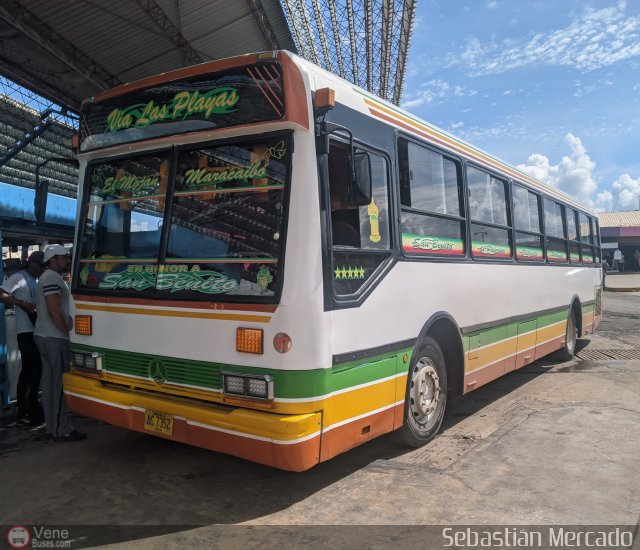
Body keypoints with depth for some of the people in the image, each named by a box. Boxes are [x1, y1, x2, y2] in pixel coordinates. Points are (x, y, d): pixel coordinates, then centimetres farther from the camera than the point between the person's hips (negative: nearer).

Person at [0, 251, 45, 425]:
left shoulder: (38, 281, 19)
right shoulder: (19, 278, -4)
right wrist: (24, 304, -20)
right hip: (27, 332, -8)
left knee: (37, 369, 12)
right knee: (28, 370, -7)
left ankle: (33, 407, 23)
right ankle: (23, 413, -2)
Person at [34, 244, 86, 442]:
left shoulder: (49, 277, 20)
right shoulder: (52, 277, -12)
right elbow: (54, 310, -20)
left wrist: (68, 323, 16)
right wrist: (68, 332, -14)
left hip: (45, 336, 11)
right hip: (54, 338, -11)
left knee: (50, 382, 11)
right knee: (60, 383, -8)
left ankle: (52, 426, 17)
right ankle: (62, 430, -4)